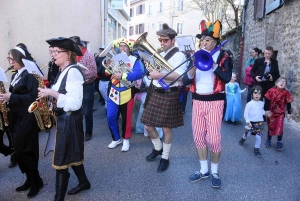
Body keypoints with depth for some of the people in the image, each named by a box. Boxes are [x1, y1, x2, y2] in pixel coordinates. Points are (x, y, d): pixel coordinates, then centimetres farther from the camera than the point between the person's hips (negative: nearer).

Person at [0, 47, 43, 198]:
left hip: (27, 119, -8)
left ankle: (36, 181, 15)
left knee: (26, 152, -1)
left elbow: (34, 97, -20)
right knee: (19, 151, 13)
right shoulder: (15, 76, 15)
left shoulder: (30, 75, -12)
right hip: (15, 118, 9)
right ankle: (30, 179, 26)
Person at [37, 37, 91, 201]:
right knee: (71, 155, 21)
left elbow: (75, 104, -26)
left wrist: (52, 93, -23)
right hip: (64, 118, 10)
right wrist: (48, 93, 1)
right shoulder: (64, 71, 12)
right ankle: (83, 182, 39)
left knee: (61, 160, -1)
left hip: (69, 120, -10)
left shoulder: (73, 71, -19)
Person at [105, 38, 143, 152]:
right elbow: (106, 74, 10)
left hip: (127, 93, -4)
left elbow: (138, 74, -19)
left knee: (126, 118, 7)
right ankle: (116, 138, 22)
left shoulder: (134, 60, -3)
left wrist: (122, 75, -27)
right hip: (113, 93, 4)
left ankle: (126, 140, 24)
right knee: (110, 117, 2)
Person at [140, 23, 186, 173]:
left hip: (169, 95, -7)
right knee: (148, 125, 10)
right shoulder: (159, 55, 16)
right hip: (155, 93, 7)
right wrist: (151, 71, 7)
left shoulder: (179, 55, -9)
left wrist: (160, 75, -28)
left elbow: (180, 76, -22)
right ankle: (158, 148, 38)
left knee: (166, 128, 3)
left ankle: (165, 158, 23)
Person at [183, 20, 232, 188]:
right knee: (199, 137, 8)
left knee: (214, 138, -4)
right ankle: (204, 170, 24)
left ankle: (215, 171, 17)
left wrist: (212, 64, -24)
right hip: (198, 101, 4)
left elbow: (227, 78, -20)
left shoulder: (223, 58, -1)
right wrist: (194, 68, -17)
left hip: (215, 102, -4)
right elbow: (186, 81, 0)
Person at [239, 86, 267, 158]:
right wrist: (248, 122, -18)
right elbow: (245, 113, -12)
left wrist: (265, 113, 0)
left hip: (259, 123, 2)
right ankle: (243, 139, 51)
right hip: (251, 122, -2)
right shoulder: (249, 104, -14)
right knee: (247, 134, 16)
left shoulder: (262, 103, 0)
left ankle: (257, 149, 13)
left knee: (258, 136, -3)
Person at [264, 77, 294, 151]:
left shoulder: (286, 93, -9)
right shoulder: (271, 91, -10)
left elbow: (288, 104, -3)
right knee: (270, 126, 13)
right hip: (271, 112, 0)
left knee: (280, 127, -1)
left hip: (280, 113, 0)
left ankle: (279, 142, 18)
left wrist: (289, 113, -3)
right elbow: (267, 101, -6)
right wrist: (266, 110, -9)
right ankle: (268, 140, 29)